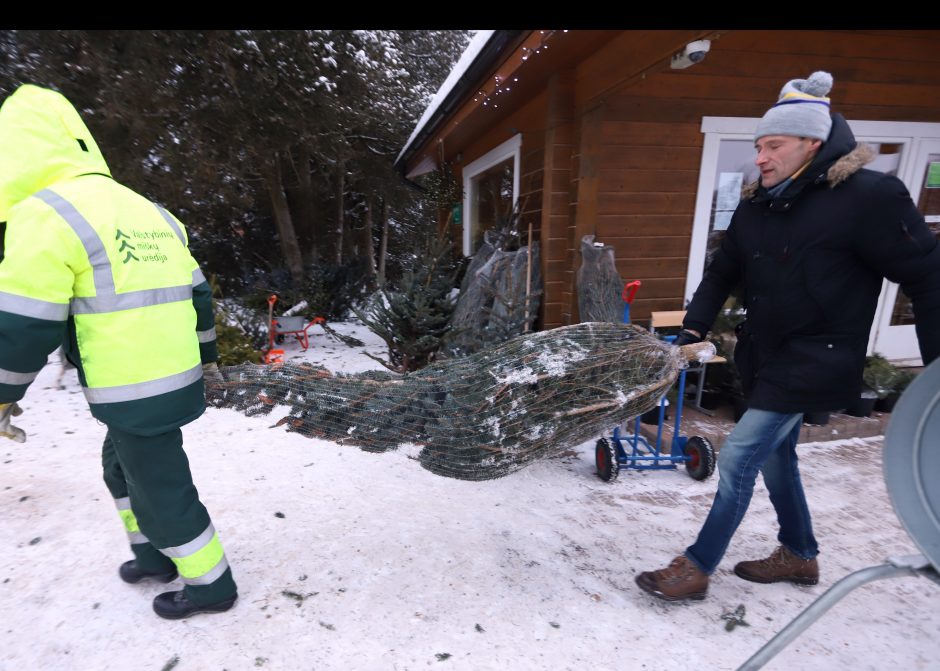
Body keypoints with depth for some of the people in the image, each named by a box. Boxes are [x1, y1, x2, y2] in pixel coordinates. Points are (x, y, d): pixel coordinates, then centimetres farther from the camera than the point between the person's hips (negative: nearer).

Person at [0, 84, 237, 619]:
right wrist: (206, 356, 25)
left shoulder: (47, 214, -13)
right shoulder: (150, 213, 12)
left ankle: (213, 584, 24)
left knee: (162, 492, 8)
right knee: (124, 468, 28)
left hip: (136, 394, -9)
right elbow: (196, 294, 16)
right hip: (177, 380, 9)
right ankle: (156, 555, 42)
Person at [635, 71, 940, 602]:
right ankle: (800, 555, 41)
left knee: (738, 458, -9)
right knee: (776, 456, 19)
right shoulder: (757, 205, 5)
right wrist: (693, 329, -3)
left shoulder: (870, 195, -15)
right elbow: (723, 274, 10)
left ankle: (697, 569, 8)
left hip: (814, 362, -7)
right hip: (765, 356, 8)